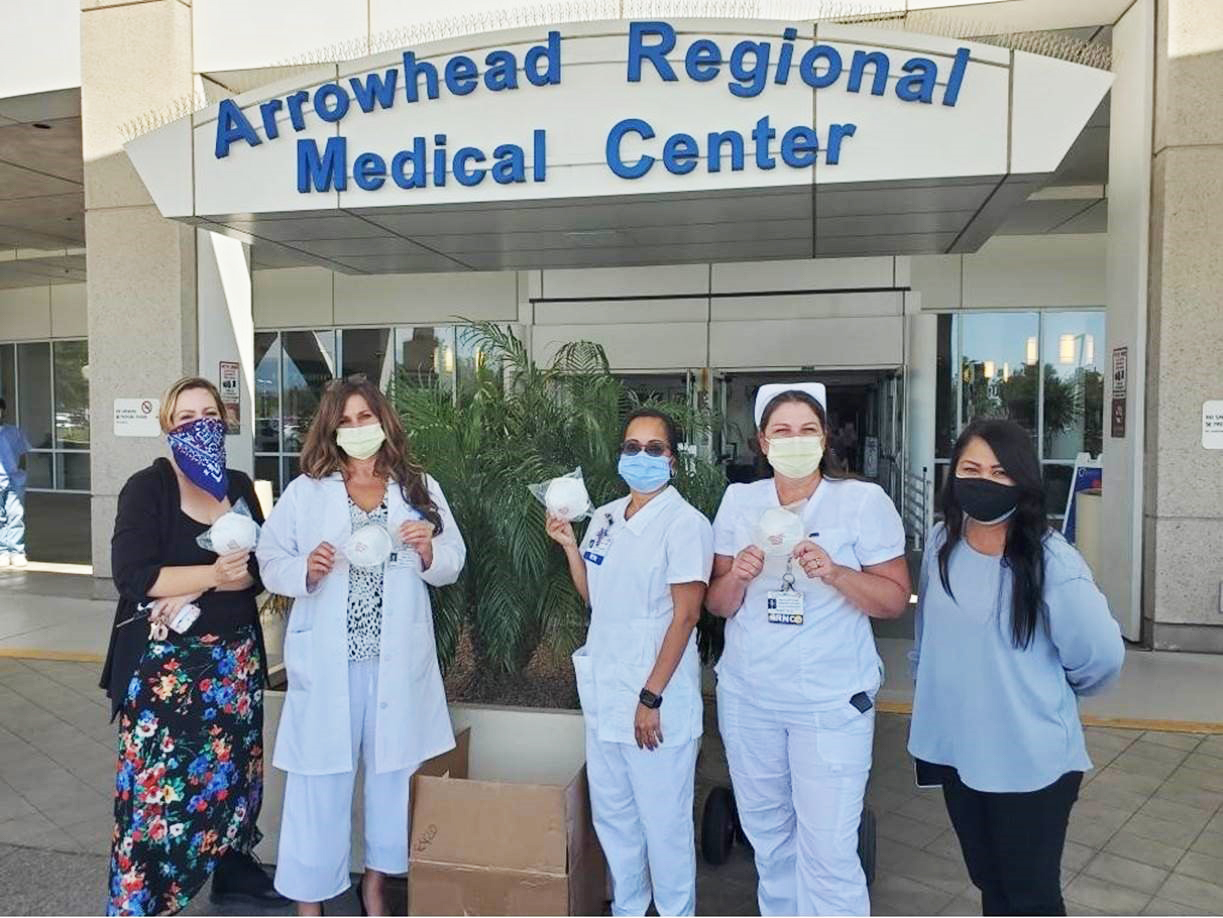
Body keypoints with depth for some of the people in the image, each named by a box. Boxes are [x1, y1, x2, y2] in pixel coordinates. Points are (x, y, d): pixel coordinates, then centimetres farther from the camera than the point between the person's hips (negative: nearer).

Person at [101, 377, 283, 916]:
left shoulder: (239, 487, 8)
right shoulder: (147, 488, -6)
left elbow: (260, 567, 1)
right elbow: (131, 574, -17)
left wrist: (191, 591, -14)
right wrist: (212, 574, -24)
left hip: (235, 655, 5)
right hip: (165, 661, -5)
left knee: (233, 766, 14)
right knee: (157, 775, -1)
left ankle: (232, 868, 32)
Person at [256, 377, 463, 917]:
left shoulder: (420, 489, 6)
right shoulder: (304, 492, 3)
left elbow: (453, 565, 7)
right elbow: (270, 562, 1)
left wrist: (428, 550, -13)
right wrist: (308, 570, -18)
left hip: (398, 660, 2)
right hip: (326, 659, -1)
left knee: (393, 770, 11)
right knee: (319, 779, 4)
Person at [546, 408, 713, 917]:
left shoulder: (685, 523, -11)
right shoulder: (604, 517, 9)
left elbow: (685, 615, -14)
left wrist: (651, 697, -17)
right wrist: (569, 545, 2)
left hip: (656, 694, -6)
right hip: (603, 689, 7)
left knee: (663, 819, 6)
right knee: (611, 812, 18)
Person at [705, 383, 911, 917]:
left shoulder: (864, 500, -7)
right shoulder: (739, 501, 2)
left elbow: (895, 599, -7)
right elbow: (718, 606, 6)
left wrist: (835, 573, -23)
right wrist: (739, 576, -16)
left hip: (831, 701, -3)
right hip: (747, 695, 4)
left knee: (828, 849, -3)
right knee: (766, 832, 18)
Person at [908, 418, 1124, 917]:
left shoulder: (1050, 560, -21)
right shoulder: (941, 542, -3)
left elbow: (1100, 656, -11)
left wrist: (1045, 689, 4)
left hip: (1030, 760, -5)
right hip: (955, 749, 5)